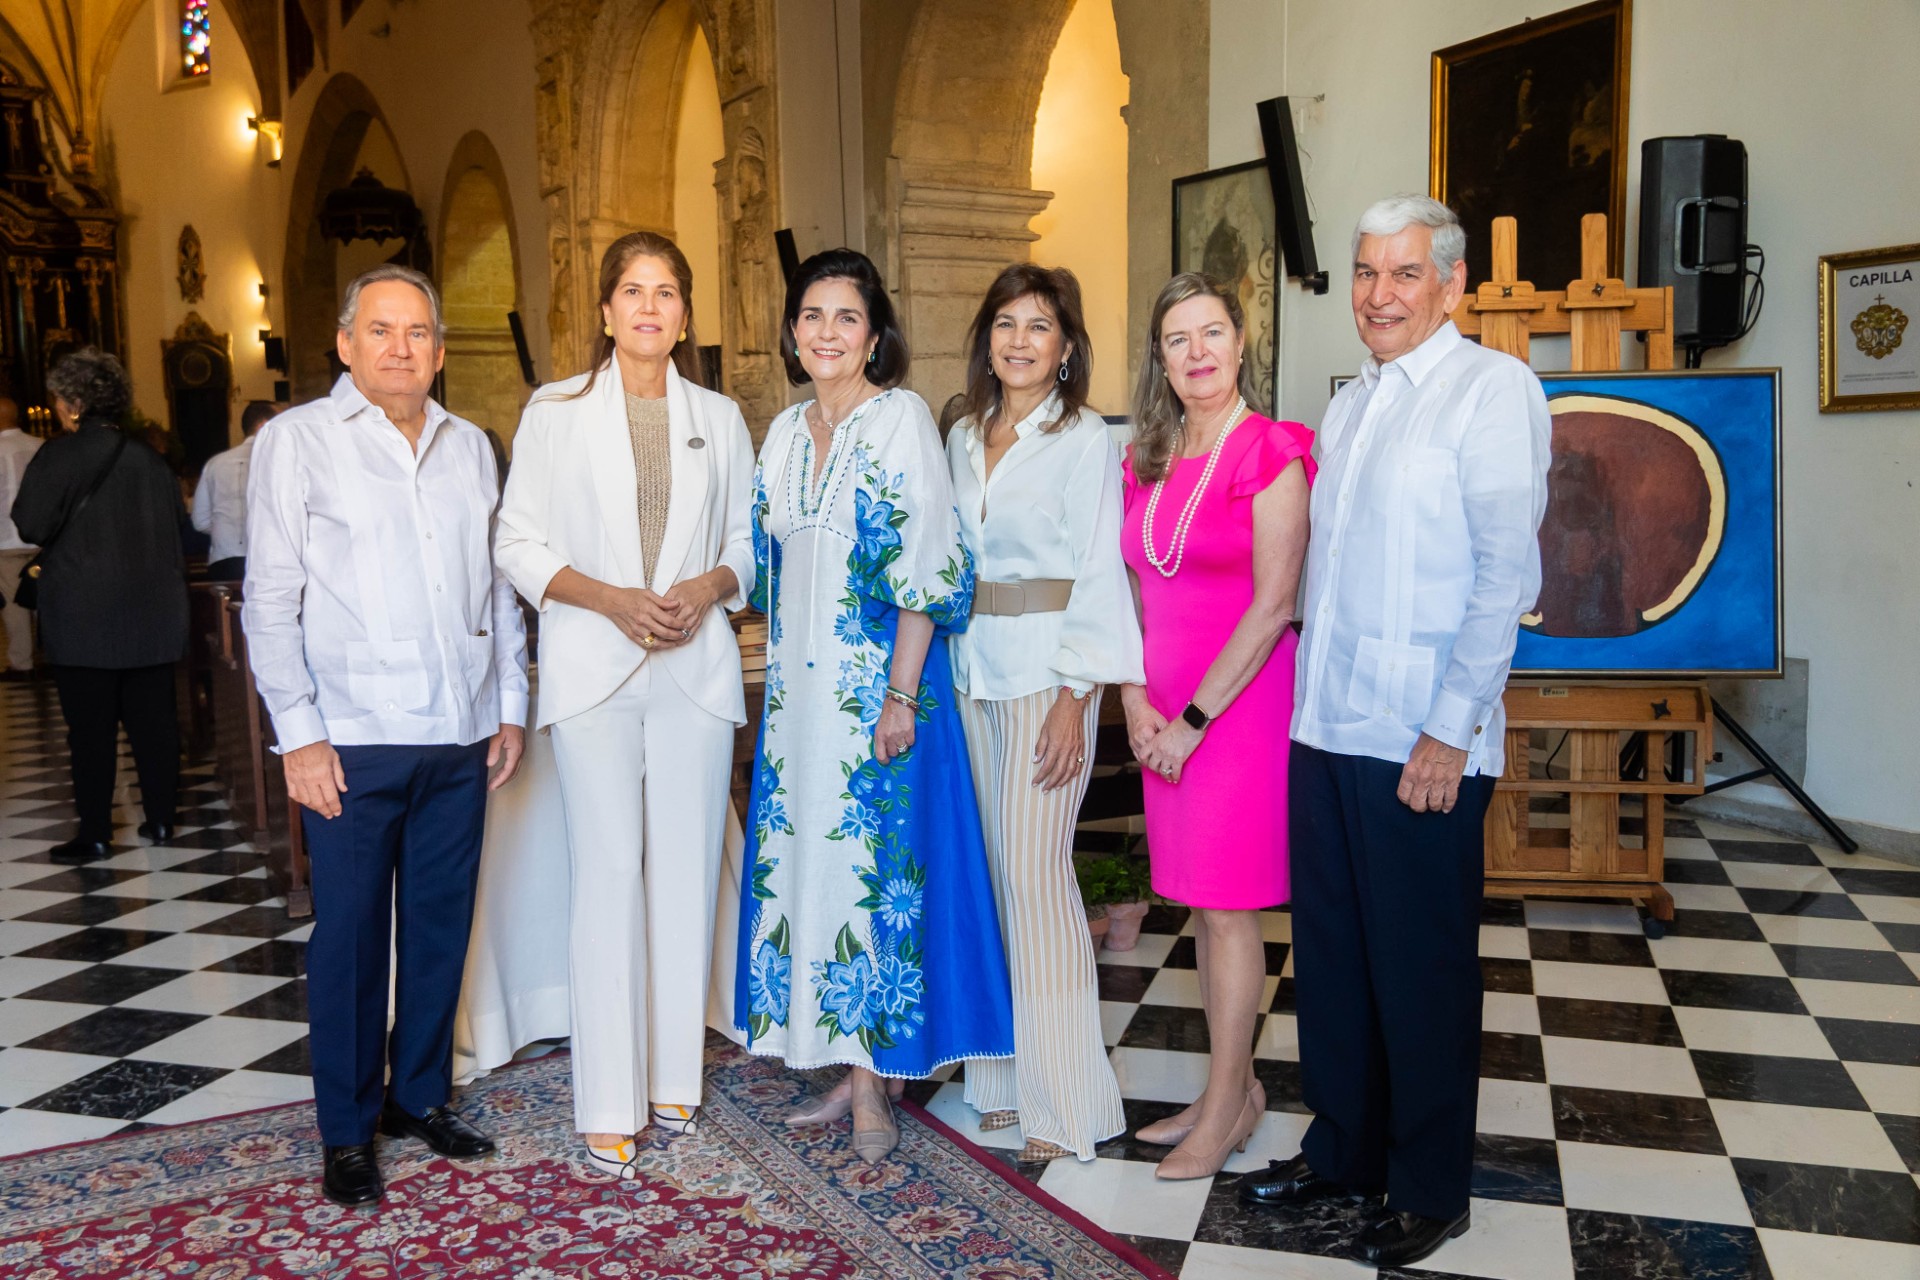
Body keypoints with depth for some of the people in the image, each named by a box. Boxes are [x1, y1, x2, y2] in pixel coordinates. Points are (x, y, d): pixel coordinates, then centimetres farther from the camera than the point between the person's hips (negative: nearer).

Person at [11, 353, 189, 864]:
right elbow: (176, 523, 11)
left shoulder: (60, 456, -9)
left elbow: (31, 525, -14)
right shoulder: (146, 457, 6)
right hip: (151, 611, 5)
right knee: (152, 716, 10)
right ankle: (161, 817, 16)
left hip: (83, 615, -5)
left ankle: (94, 833, 6)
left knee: (91, 726, 1)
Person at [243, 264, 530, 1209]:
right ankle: (347, 1131, 20)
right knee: (350, 936, 4)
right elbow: (270, 598, -3)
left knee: (441, 926, 11)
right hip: (352, 740, -4)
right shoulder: (297, 440, 1)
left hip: (460, 738, 4)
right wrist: (299, 732, -9)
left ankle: (420, 1095, 29)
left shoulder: (470, 446, 13)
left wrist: (511, 703, 12)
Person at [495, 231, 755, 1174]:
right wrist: (612, 599, -12)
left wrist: (708, 586, -8)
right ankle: (610, 1104, 4)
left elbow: (746, 543, 13)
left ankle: (673, 1076, 18)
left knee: (687, 868, 4)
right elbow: (519, 545, 1)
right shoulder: (555, 413, 5)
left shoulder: (719, 419, 12)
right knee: (609, 874, -4)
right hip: (593, 667, -2)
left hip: (695, 665, 2)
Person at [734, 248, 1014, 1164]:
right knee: (804, 859, 8)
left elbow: (925, 566, -12)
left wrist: (901, 694, -17)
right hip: (801, 686, 6)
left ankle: (873, 1090, 9)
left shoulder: (901, 417, -6)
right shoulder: (786, 432, 12)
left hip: (878, 684, -6)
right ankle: (847, 1069, 21)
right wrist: (784, 677, 12)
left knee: (872, 867, -3)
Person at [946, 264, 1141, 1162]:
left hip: (1047, 673, -6)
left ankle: (1062, 1102, 4)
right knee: (994, 869, 9)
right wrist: (949, 662, 9)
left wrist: (1075, 697, -16)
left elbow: (1097, 575, -9)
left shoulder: (1084, 440, -5)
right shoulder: (963, 437, 13)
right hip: (973, 671, 6)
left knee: (1033, 871, -8)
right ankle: (1006, 1075, 21)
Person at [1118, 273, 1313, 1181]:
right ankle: (1236, 1088, 26)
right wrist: (1135, 702, 0)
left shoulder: (1271, 453, -9)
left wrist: (1193, 718, -15)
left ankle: (1223, 1111, 15)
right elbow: (1134, 590, 12)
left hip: (1241, 701, -6)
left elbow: (1273, 605, -15)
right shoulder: (1146, 460, 11)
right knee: (1199, 904, 12)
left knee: (1226, 906, 0)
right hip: (1164, 714, 6)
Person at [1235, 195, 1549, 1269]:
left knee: (1422, 971, 5)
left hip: (1425, 744, -7)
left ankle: (1431, 1191, 22)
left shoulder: (1493, 388, -7)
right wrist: (1313, 700, 13)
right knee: (1331, 953, 14)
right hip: (1326, 732, 7)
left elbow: (1506, 574, -13)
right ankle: (1343, 1149, 31)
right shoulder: (1348, 407, 16)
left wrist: (1449, 732, -17)